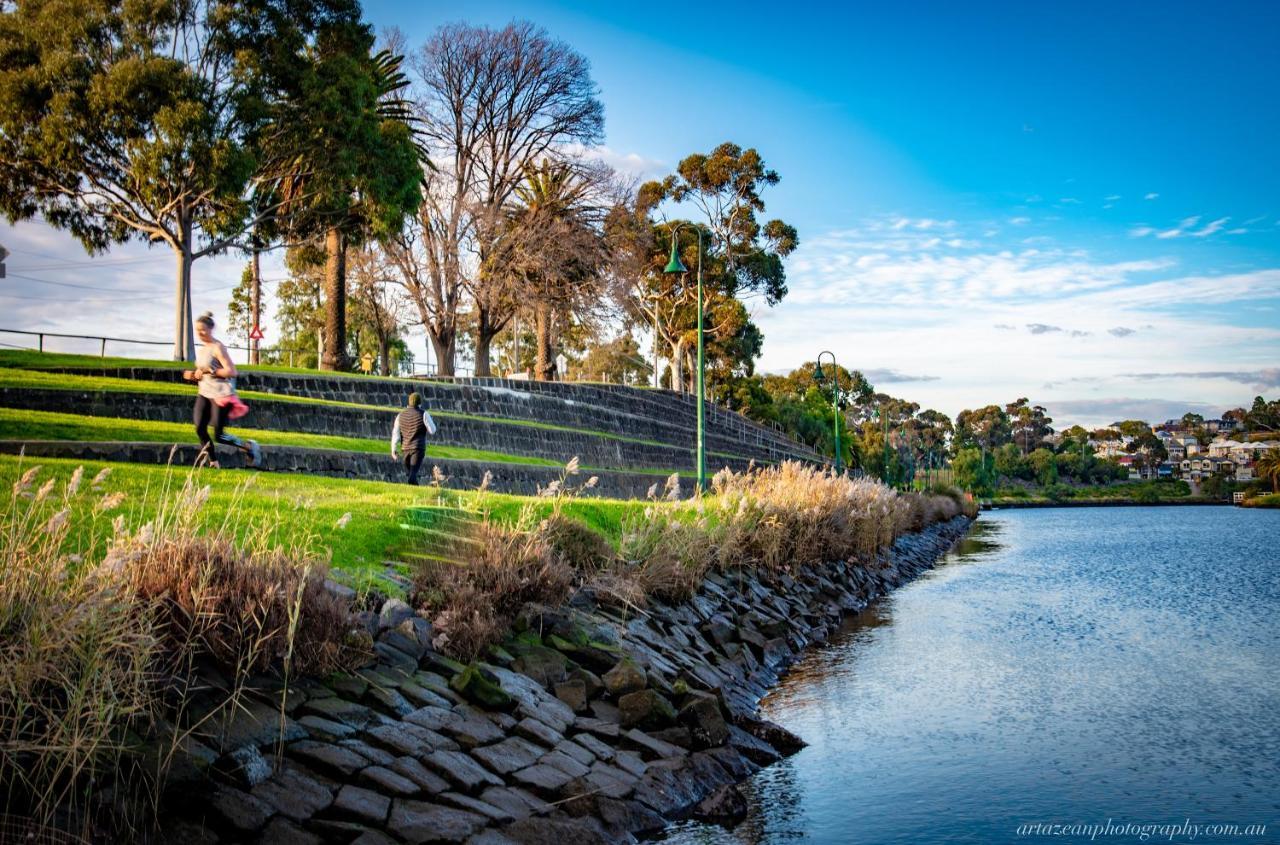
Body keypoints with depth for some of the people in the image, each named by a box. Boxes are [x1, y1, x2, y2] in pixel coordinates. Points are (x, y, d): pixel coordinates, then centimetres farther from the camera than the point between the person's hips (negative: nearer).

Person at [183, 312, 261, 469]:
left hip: (221, 395, -8)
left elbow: (231, 372, -19)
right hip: (204, 393, 8)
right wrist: (193, 375, 7)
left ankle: (249, 447, 14)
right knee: (200, 429, -5)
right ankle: (213, 462, 10)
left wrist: (209, 371, -21)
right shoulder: (201, 349, 14)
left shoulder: (217, 348, -12)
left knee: (218, 436, -7)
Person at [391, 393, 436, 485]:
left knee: (410, 472, 20)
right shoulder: (423, 414, -7)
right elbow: (432, 430, -6)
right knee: (413, 472, -11)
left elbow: (395, 433, 3)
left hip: (406, 447, 4)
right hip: (418, 448, -4)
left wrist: (393, 450, 7)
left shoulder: (401, 415, 5)